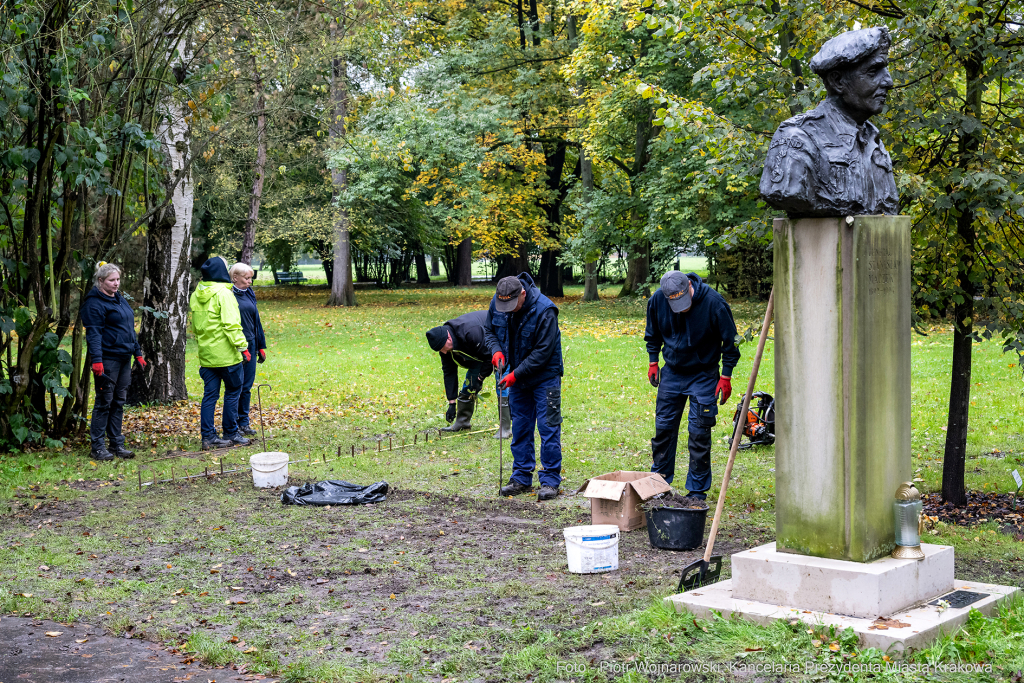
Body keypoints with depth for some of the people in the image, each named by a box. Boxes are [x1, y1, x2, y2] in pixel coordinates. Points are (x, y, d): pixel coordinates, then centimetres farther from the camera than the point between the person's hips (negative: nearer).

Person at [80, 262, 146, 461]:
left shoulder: (120, 299, 17)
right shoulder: (94, 303, -10)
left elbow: (130, 329, 23)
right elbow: (93, 333, -16)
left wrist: (138, 353, 20)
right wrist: (96, 360, -24)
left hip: (124, 358, 8)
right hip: (107, 359, -8)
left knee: (119, 402, 10)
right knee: (104, 402, -4)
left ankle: (117, 444, 17)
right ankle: (97, 447, 2)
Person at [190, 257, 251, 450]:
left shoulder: (195, 296, 10)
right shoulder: (223, 293, -13)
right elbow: (231, 325, -19)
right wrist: (242, 347, -16)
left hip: (206, 355, 7)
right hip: (226, 355, -7)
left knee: (210, 394, 8)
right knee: (232, 392, 6)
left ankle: (208, 436, 6)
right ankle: (231, 433, 11)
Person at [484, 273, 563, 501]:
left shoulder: (544, 311, -27)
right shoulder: (497, 303, -9)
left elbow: (543, 352, -23)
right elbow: (489, 330, 8)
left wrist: (516, 374, -23)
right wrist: (496, 350, -13)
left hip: (544, 377, -6)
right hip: (517, 376, 6)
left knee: (548, 427, -4)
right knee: (520, 427, 10)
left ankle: (550, 481, 2)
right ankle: (522, 478, 19)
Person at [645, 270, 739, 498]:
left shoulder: (713, 302, -23)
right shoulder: (657, 300, -13)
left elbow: (730, 340, -10)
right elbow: (653, 334, 9)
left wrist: (726, 376, -11)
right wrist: (653, 362, 5)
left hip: (703, 375, -3)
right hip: (672, 372, 3)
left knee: (699, 432, -3)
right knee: (663, 426, 8)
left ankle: (698, 489, 9)